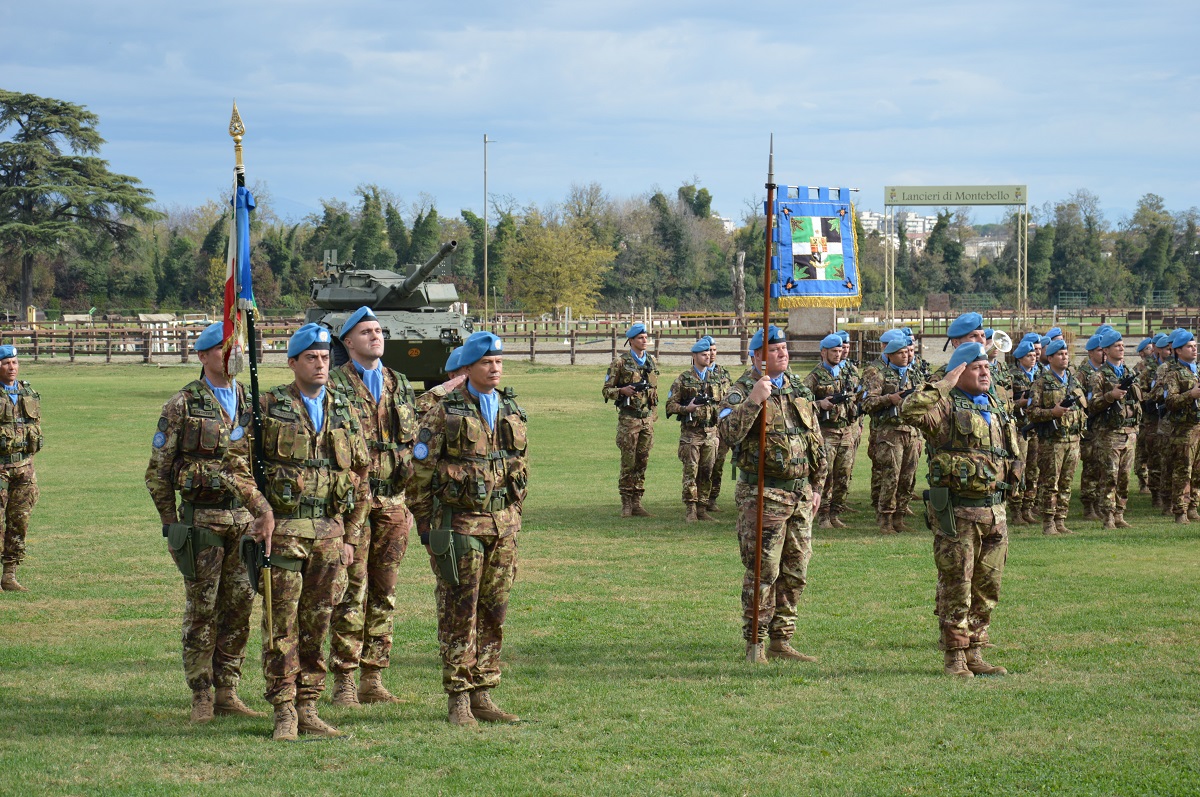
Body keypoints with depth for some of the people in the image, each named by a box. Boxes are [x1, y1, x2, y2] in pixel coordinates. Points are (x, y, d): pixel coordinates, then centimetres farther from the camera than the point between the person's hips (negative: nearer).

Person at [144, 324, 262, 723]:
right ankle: (201, 697, 6)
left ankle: (228, 692, 14)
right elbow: (158, 470, -2)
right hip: (201, 519, -4)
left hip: (245, 515, 4)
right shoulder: (183, 405, -4)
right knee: (201, 609, 0)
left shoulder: (251, 401, 10)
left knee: (240, 606, 5)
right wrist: (170, 525, -4)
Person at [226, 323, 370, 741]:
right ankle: (284, 710, 1)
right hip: (284, 530, -4)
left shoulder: (345, 412, 12)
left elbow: (360, 478, 16)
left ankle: (308, 709, 13)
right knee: (282, 624, -3)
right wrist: (262, 510, -11)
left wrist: (351, 537, 11)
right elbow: (235, 462, -3)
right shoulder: (268, 407, 0)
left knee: (317, 625, 6)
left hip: (330, 533, 4)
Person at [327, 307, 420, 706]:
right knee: (351, 592, -5)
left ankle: (373, 680, 13)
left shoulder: (399, 385, 15)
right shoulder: (334, 385, -2)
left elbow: (414, 445, 18)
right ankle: (344, 682, 0)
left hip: (393, 503, 5)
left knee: (384, 593, 7)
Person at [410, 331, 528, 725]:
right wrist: (425, 525, -6)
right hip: (459, 525, -5)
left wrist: (514, 515, 15)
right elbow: (421, 471, -5)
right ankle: (458, 700, 3)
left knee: (493, 614, 8)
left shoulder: (512, 410, 10)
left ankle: (482, 696, 16)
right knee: (459, 615, -3)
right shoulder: (443, 414, -7)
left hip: (502, 527, 5)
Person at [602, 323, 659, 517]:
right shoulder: (620, 363, -5)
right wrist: (622, 390, -21)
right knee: (628, 462, -3)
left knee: (642, 462, 6)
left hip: (647, 418, 5)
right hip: (628, 418, -5)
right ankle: (626, 503, 3)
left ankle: (637, 502, 11)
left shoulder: (652, 362, 12)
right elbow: (606, 390, -3)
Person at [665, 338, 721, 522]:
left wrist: (714, 407, 0)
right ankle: (690, 510, -2)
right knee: (691, 472, -5)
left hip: (710, 432, 4)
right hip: (691, 432, -4)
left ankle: (702, 508, 11)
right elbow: (670, 405, -2)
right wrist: (687, 408, -17)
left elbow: (722, 402, 21)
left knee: (707, 473, 5)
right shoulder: (683, 380, 0)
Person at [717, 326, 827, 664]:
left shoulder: (798, 390, 14)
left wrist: (817, 486, 16)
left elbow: (816, 440, 20)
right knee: (763, 572, -7)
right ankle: (755, 645, 1)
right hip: (762, 495, -7)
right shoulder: (742, 391, -6)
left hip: (800, 493, 7)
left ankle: (781, 641, 19)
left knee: (795, 573, 9)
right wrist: (754, 400, -32)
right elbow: (729, 430, -25)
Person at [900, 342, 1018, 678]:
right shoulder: (946, 407, -7)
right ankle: (954, 657, 4)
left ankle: (975, 654, 19)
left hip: (994, 510, 7)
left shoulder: (996, 409, 16)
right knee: (956, 588, -3)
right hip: (956, 513, -7)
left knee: (987, 588, 11)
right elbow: (910, 410, -28)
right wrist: (944, 385, -20)